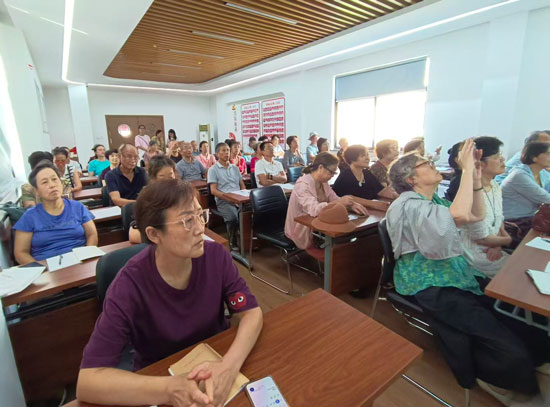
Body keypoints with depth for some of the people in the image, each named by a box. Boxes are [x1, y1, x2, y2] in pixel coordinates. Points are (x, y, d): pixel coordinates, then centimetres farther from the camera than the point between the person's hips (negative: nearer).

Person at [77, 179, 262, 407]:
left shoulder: (216, 256, -15)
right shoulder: (129, 287, -22)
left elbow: (251, 313, -13)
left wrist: (229, 367, -29)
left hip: (216, 359, 3)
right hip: (159, 377, -2)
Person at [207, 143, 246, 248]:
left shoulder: (235, 168, 23)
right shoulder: (213, 169, 7)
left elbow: (242, 185, 22)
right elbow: (213, 190, -3)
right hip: (223, 200, -4)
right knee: (233, 217, -34)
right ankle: (233, 243, -12)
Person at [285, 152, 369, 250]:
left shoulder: (323, 183, 6)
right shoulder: (303, 184, -21)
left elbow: (335, 199, 2)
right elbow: (313, 210, -34)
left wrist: (351, 204, -17)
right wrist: (339, 202, -32)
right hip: (303, 233, -8)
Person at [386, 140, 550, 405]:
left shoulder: (435, 199, 13)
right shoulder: (408, 205, -18)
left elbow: (477, 216, 17)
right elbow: (460, 215, -33)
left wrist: (476, 178, 6)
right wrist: (467, 169, -23)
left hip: (458, 273, 10)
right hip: (431, 286, -9)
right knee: (510, 349, -17)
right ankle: (490, 376, 16)